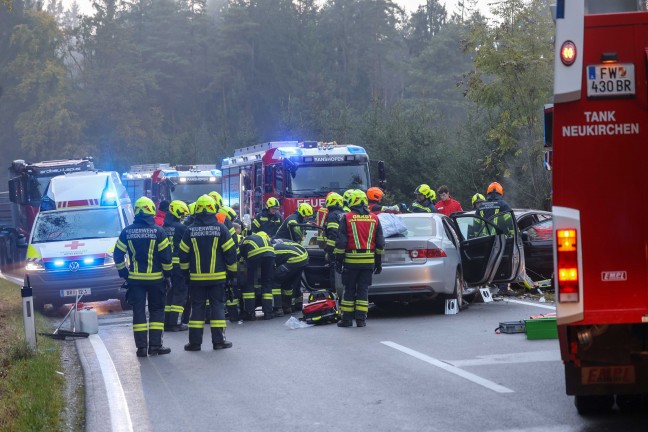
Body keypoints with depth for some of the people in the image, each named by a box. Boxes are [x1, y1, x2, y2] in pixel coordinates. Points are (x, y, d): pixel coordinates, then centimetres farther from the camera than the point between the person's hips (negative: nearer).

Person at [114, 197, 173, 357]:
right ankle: (155, 345, 3)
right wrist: (168, 272, 6)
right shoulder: (158, 231, -8)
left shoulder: (127, 232, -1)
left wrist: (123, 272, 13)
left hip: (135, 278, 2)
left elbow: (118, 254, 2)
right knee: (156, 311, 8)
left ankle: (141, 347, 2)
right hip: (155, 278, -2)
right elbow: (166, 254, -8)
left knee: (138, 312, 6)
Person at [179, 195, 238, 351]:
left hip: (196, 277, 1)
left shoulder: (190, 231, -2)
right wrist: (232, 270, 9)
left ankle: (195, 341, 4)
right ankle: (218, 340, 3)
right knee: (217, 306, 5)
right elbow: (230, 251, -3)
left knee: (197, 307, 6)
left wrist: (185, 271, 16)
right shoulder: (220, 228, -6)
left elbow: (184, 254, 3)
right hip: (217, 276, -1)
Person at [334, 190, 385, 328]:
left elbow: (341, 242, -6)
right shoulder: (374, 219, 7)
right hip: (368, 260, 2)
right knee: (363, 289, 7)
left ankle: (347, 318, 5)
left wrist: (338, 259, 1)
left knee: (349, 289, 5)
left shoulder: (347, 218, -4)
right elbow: (380, 243, 10)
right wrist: (378, 262, 16)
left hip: (351, 260, -2)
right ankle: (361, 319, 2)